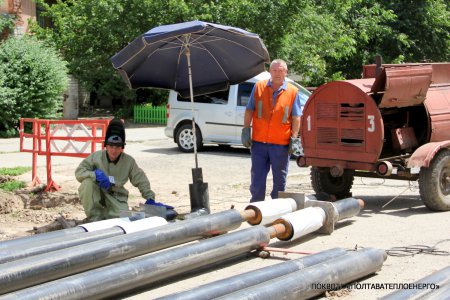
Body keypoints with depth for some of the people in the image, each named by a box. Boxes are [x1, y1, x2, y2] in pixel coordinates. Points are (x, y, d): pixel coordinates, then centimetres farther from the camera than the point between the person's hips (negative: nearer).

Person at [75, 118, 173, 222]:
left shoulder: (129, 161, -5)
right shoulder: (96, 156, -10)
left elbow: (141, 180, 0)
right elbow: (79, 172, -14)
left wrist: (150, 200, -6)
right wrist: (95, 174, -32)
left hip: (116, 197, 1)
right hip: (97, 193, -1)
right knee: (87, 182, -32)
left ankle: (107, 213, 15)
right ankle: (94, 217, -17)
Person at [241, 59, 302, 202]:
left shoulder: (293, 92, 2)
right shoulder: (259, 87, 5)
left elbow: (296, 118, 3)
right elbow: (249, 110, 8)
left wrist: (294, 138, -4)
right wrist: (246, 130, 1)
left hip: (281, 144, -1)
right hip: (259, 142, 1)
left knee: (280, 179, 7)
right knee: (257, 177, 5)